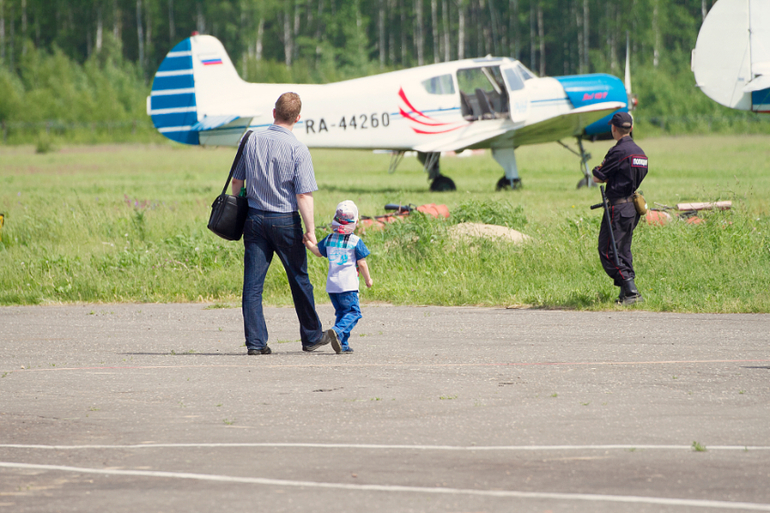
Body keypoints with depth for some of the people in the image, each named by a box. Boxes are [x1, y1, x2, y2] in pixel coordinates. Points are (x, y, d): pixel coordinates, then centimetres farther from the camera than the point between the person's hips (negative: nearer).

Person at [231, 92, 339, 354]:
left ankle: (255, 341, -2)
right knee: (299, 280, 11)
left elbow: (237, 180, 9)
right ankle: (311, 336, 23)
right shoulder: (298, 149, -12)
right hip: (285, 220, -3)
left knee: (252, 282, 3)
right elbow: (304, 195, -15)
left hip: (254, 217, 3)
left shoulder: (253, 141, 1)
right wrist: (310, 229, -10)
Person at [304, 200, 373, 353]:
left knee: (341, 312, 14)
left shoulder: (329, 239, 7)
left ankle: (343, 344, 8)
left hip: (331, 285, 6)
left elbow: (318, 251, 23)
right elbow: (361, 263, -4)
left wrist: (307, 242, 36)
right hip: (348, 285, -6)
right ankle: (338, 331, -30)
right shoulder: (356, 242, -6)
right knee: (353, 312, -4)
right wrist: (368, 279, 9)